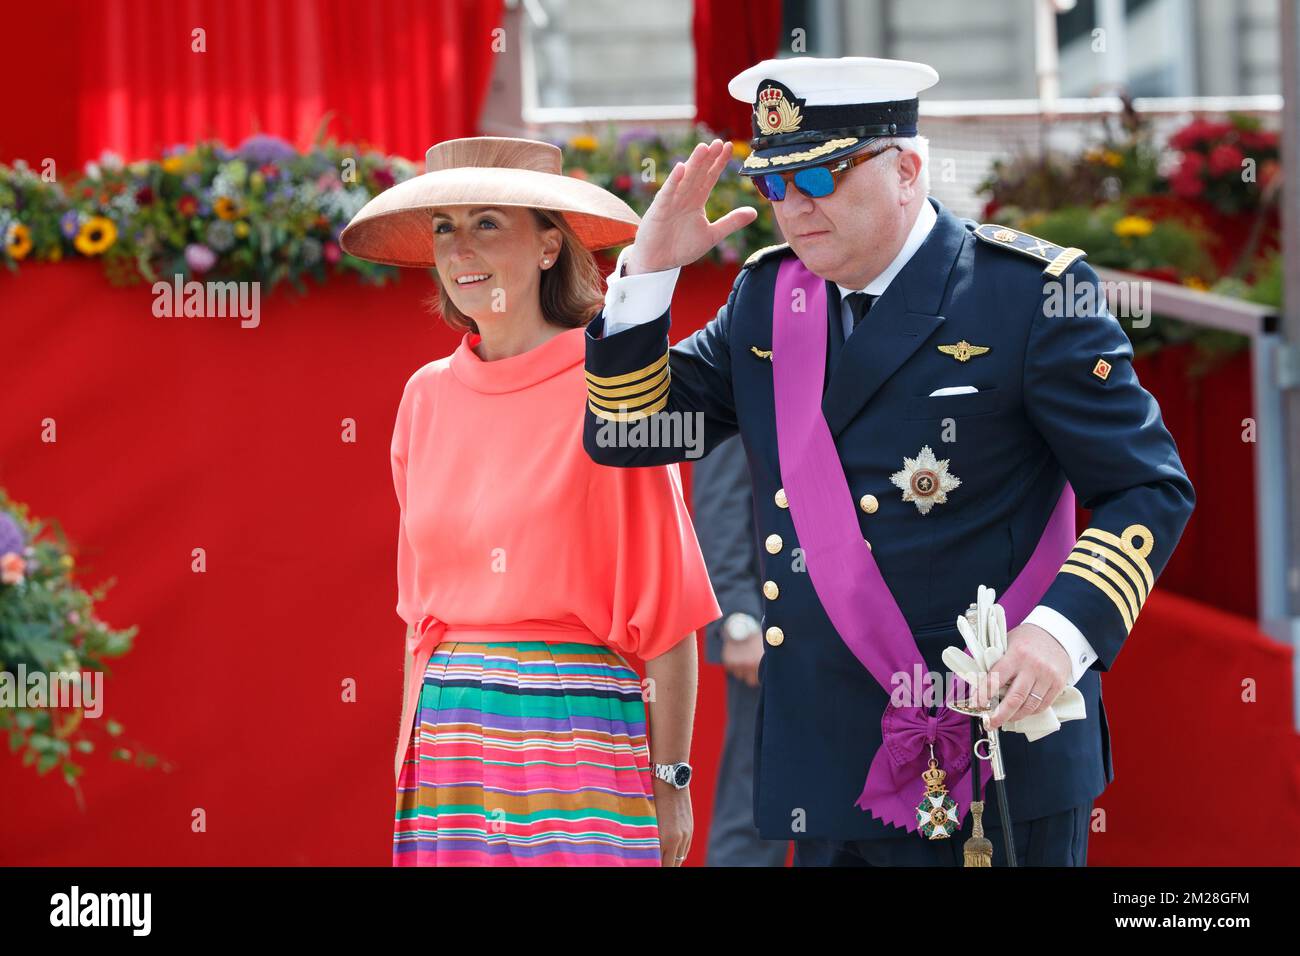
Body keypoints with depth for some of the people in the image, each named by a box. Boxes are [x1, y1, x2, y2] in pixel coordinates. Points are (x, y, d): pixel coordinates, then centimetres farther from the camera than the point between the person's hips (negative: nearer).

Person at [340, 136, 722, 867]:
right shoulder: (428, 396, 9)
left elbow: (666, 606, -6)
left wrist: (670, 780, -7)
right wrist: (412, 762, 14)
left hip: (572, 727, -5)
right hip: (448, 737, 5)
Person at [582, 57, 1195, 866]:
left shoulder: (1029, 291, -7)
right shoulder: (766, 294, 10)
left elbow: (1150, 488, -7)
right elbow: (626, 431, 12)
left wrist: (1062, 632, -23)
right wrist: (650, 268, -1)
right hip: (827, 767, 5)